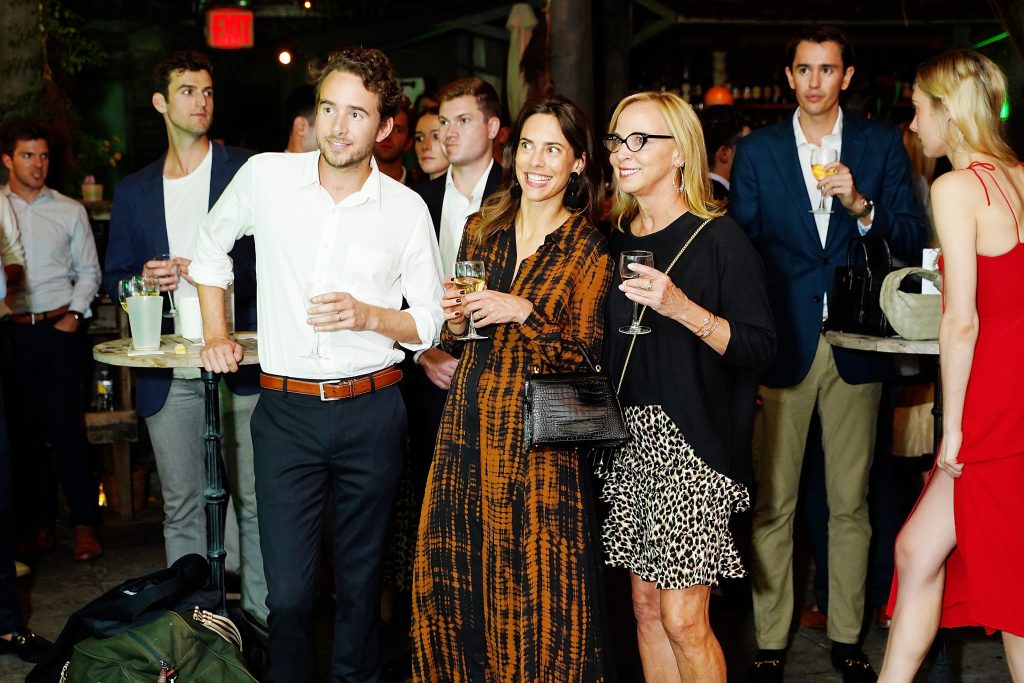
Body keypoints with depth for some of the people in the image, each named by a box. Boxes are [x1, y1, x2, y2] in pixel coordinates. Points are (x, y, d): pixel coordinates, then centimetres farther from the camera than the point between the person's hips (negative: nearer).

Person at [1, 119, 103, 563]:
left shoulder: (70, 211, 9)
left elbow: (88, 271, 11)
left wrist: (74, 313, -1)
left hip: (57, 329, -1)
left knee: (65, 427, -4)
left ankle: (84, 523, 2)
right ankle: (39, 523, 16)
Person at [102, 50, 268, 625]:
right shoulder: (133, 191, 13)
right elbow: (116, 275, 17)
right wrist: (145, 279, -5)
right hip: (169, 374, 3)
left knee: (255, 501, 1)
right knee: (181, 507, 9)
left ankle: (261, 619, 11)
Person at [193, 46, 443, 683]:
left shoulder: (407, 209, -1)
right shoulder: (266, 177, -1)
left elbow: (428, 321, 5)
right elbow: (212, 245, 19)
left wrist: (369, 316, -14)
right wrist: (216, 334, 14)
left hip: (371, 411, 0)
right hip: (286, 410, 0)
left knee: (361, 581, 12)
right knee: (289, 591, -2)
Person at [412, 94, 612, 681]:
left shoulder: (590, 249, -3)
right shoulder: (482, 229, 9)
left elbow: (584, 357, -7)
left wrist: (526, 313, -19)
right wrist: (456, 322, -5)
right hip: (471, 426, 4)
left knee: (537, 582, -1)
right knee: (455, 574, 6)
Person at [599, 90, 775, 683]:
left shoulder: (719, 238, -6)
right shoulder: (617, 239, 11)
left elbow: (761, 347, -13)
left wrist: (682, 308, -23)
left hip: (692, 440, -6)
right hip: (629, 435, 6)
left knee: (683, 619, -6)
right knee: (646, 606, 11)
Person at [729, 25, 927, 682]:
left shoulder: (882, 143, 5)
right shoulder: (757, 151, 5)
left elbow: (913, 240, 0)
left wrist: (861, 205, -17)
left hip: (856, 346, 1)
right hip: (782, 344, 0)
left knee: (851, 502, 8)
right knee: (774, 503, 2)